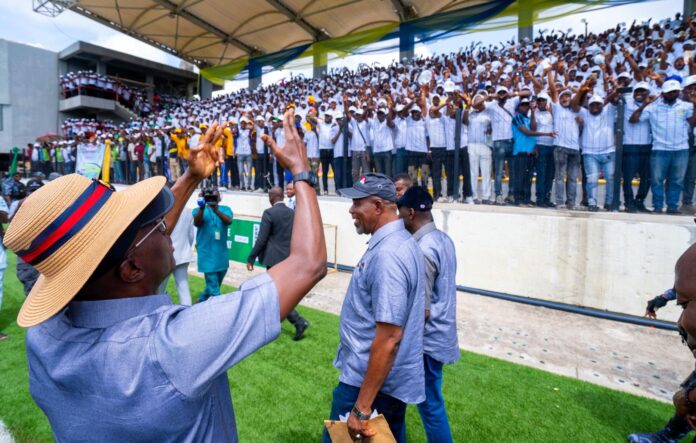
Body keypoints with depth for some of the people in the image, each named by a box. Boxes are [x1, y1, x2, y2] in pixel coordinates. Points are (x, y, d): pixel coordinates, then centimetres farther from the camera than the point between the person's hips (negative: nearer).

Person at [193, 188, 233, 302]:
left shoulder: (225, 209, 3)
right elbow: (196, 223, -20)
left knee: (217, 280, 19)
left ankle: (203, 299, 41)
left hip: (221, 251, 4)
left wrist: (215, 210, -35)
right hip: (207, 252, -4)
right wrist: (202, 208, -36)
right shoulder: (199, 210, -1)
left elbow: (229, 221, -18)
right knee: (212, 282, -5)